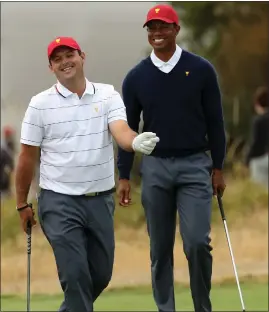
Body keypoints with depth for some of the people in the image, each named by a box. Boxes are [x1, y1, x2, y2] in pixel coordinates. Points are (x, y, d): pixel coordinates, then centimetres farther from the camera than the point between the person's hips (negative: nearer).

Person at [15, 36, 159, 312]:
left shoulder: (108, 96, 2)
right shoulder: (41, 104, -2)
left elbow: (120, 131, -16)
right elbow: (27, 157, 4)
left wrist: (136, 142, -40)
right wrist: (22, 204, 5)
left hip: (101, 198, 3)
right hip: (59, 200, -3)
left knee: (101, 274, 10)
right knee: (75, 273, -12)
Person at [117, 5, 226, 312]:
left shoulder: (201, 70, -1)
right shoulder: (136, 77, 2)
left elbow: (215, 122, 3)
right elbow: (128, 128, 5)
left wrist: (218, 168, 0)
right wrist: (124, 176, 1)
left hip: (195, 165, -2)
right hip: (155, 168, 2)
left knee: (197, 243, -12)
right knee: (160, 248, 5)